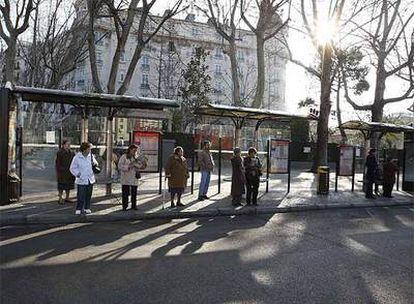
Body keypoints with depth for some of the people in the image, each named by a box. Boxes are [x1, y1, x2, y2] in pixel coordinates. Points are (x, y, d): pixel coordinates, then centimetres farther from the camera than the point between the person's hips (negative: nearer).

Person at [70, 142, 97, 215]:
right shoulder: (77, 157, -8)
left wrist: (95, 164, -3)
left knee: (88, 195, 11)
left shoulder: (91, 156, 4)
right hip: (81, 180, -4)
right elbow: (72, 168, -3)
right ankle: (78, 209, 8)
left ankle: (87, 208, 23)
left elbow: (95, 163, 20)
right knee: (81, 196, -4)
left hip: (90, 179, 5)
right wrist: (77, 174, -17)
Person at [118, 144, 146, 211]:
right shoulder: (124, 157, 0)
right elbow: (119, 166, -8)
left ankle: (133, 205, 17)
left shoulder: (136, 157, 12)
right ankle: (124, 206, 7)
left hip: (134, 178, 4)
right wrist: (128, 166, -17)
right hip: (125, 179, -4)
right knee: (125, 193, -2)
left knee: (134, 193, 6)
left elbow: (142, 166, 11)